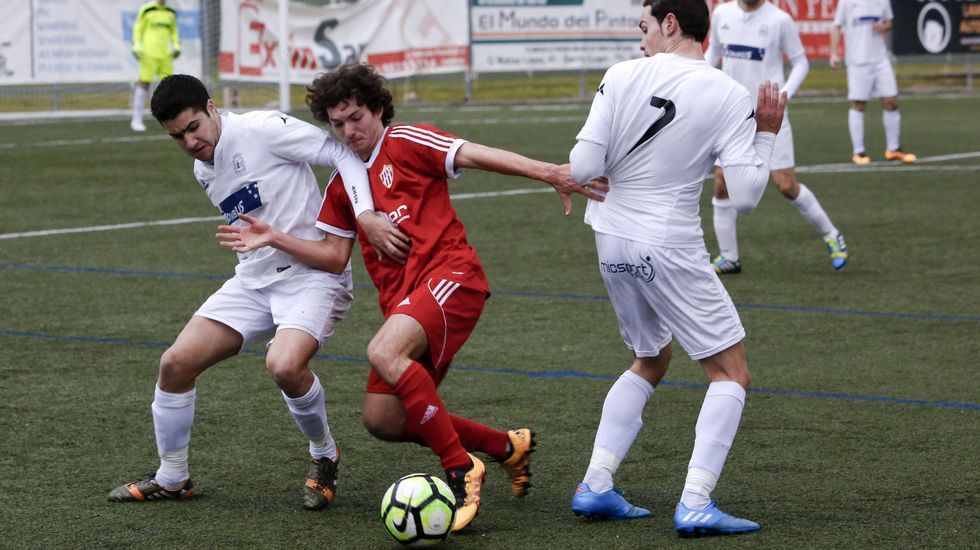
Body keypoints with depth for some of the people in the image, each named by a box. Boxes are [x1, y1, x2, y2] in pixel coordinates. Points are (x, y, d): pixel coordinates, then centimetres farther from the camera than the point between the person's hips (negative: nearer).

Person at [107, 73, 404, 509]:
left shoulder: (263, 129, -14)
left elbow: (343, 154, -16)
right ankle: (171, 479, 17)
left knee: (284, 366, -32)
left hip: (313, 273, -8)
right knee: (176, 363, -3)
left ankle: (324, 457, -2)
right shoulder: (203, 172, 12)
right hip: (254, 277, 8)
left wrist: (364, 213, -28)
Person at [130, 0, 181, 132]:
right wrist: (136, 47, -9)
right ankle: (136, 120, -6)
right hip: (149, 52, -5)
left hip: (165, 55, 5)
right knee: (144, 83, -10)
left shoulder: (171, 12, 14)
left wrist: (176, 47, 10)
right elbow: (138, 28, 0)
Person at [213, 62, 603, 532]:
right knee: (382, 420, 1)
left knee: (384, 352, -33)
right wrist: (275, 239, 8)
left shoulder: (406, 143, -1)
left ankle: (460, 470, -25)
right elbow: (335, 255, 20)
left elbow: (476, 155, -12)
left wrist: (548, 173, -24)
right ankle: (506, 447, 15)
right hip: (400, 297, 8)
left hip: (449, 273, -8)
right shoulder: (342, 183, 19)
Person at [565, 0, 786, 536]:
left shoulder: (622, 76, -5)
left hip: (613, 241, 5)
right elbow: (745, 197, -12)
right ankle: (695, 504, -7)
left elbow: (582, 167, -9)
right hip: (670, 249, -5)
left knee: (650, 361, 25)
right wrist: (766, 134, 1)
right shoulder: (728, 94, -9)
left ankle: (595, 486, 20)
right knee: (731, 371, 6)